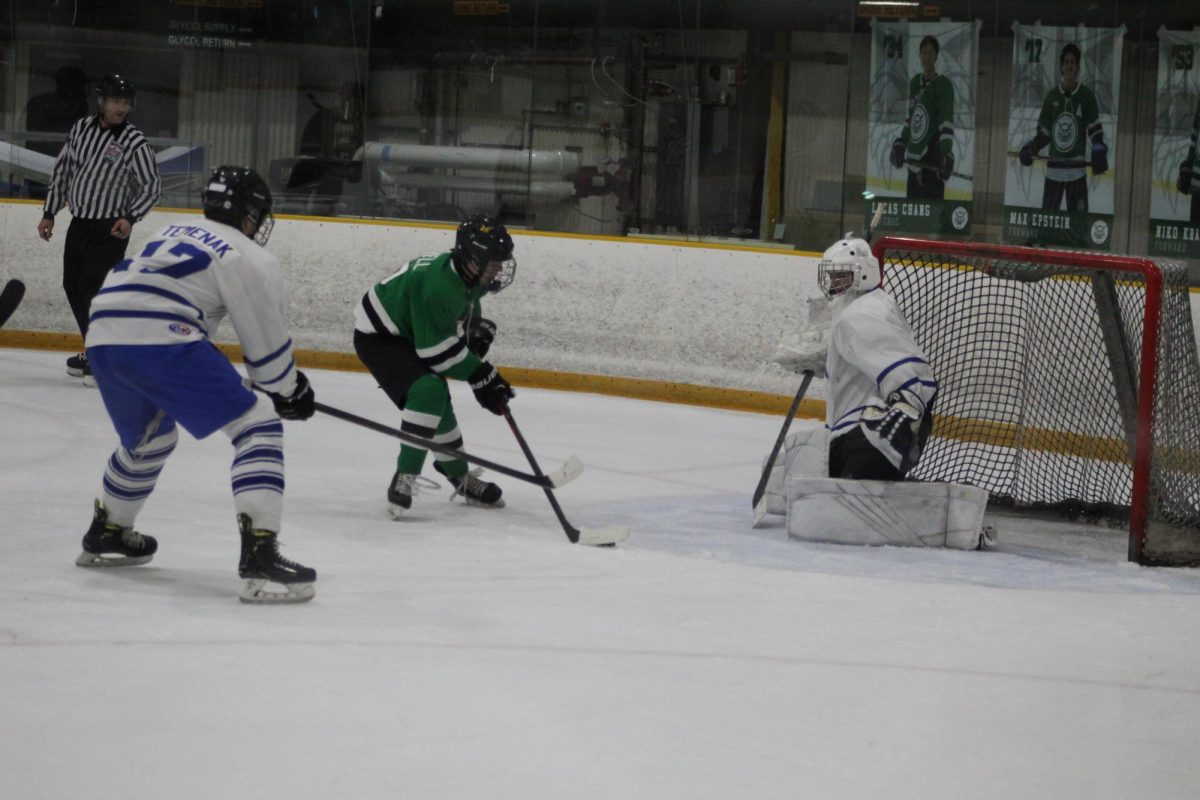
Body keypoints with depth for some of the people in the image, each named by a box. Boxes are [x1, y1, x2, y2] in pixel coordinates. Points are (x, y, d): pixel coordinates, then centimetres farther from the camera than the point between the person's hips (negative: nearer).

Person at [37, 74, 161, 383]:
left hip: (111, 229, -7)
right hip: (79, 221, 7)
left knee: (93, 288, -15)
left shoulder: (135, 143, -12)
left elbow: (150, 186, -10)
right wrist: (50, 213, 12)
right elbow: (62, 170, 13)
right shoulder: (81, 129, 4)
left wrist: (130, 218, -25)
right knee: (73, 284, 11)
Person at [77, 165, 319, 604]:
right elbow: (266, 340, 7)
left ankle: (105, 535, 49)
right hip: (159, 342, -8)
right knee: (257, 426, -5)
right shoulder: (250, 258, 7)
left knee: (150, 437, 34)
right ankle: (259, 556, -20)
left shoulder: (174, 234, 30)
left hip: (103, 338, 8)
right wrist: (290, 390, 25)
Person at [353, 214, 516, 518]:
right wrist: (482, 376, -22)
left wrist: (480, 331, 2)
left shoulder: (467, 275, -6)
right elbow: (439, 350, -30)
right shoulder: (439, 285, -35)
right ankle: (405, 478, -27)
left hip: (407, 335, 10)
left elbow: (468, 308, 20)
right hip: (377, 338, -10)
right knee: (429, 391, -29)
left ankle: (462, 478, 38)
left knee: (440, 404, 19)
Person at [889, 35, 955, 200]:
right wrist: (900, 143, 24)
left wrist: (947, 152, -26)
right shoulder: (914, 83, 15)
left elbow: (947, 124, -17)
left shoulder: (943, 85, -8)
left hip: (933, 163, -8)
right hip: (914, 161, 8)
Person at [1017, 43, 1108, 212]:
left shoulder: (1086, 96, -1)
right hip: (1053, 168, 3)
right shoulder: (1052, 97, 8)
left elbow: (1095, 130, -2)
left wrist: (1099, 153, -18)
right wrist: (1030, 149, 2)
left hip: (1077, 168, -3)